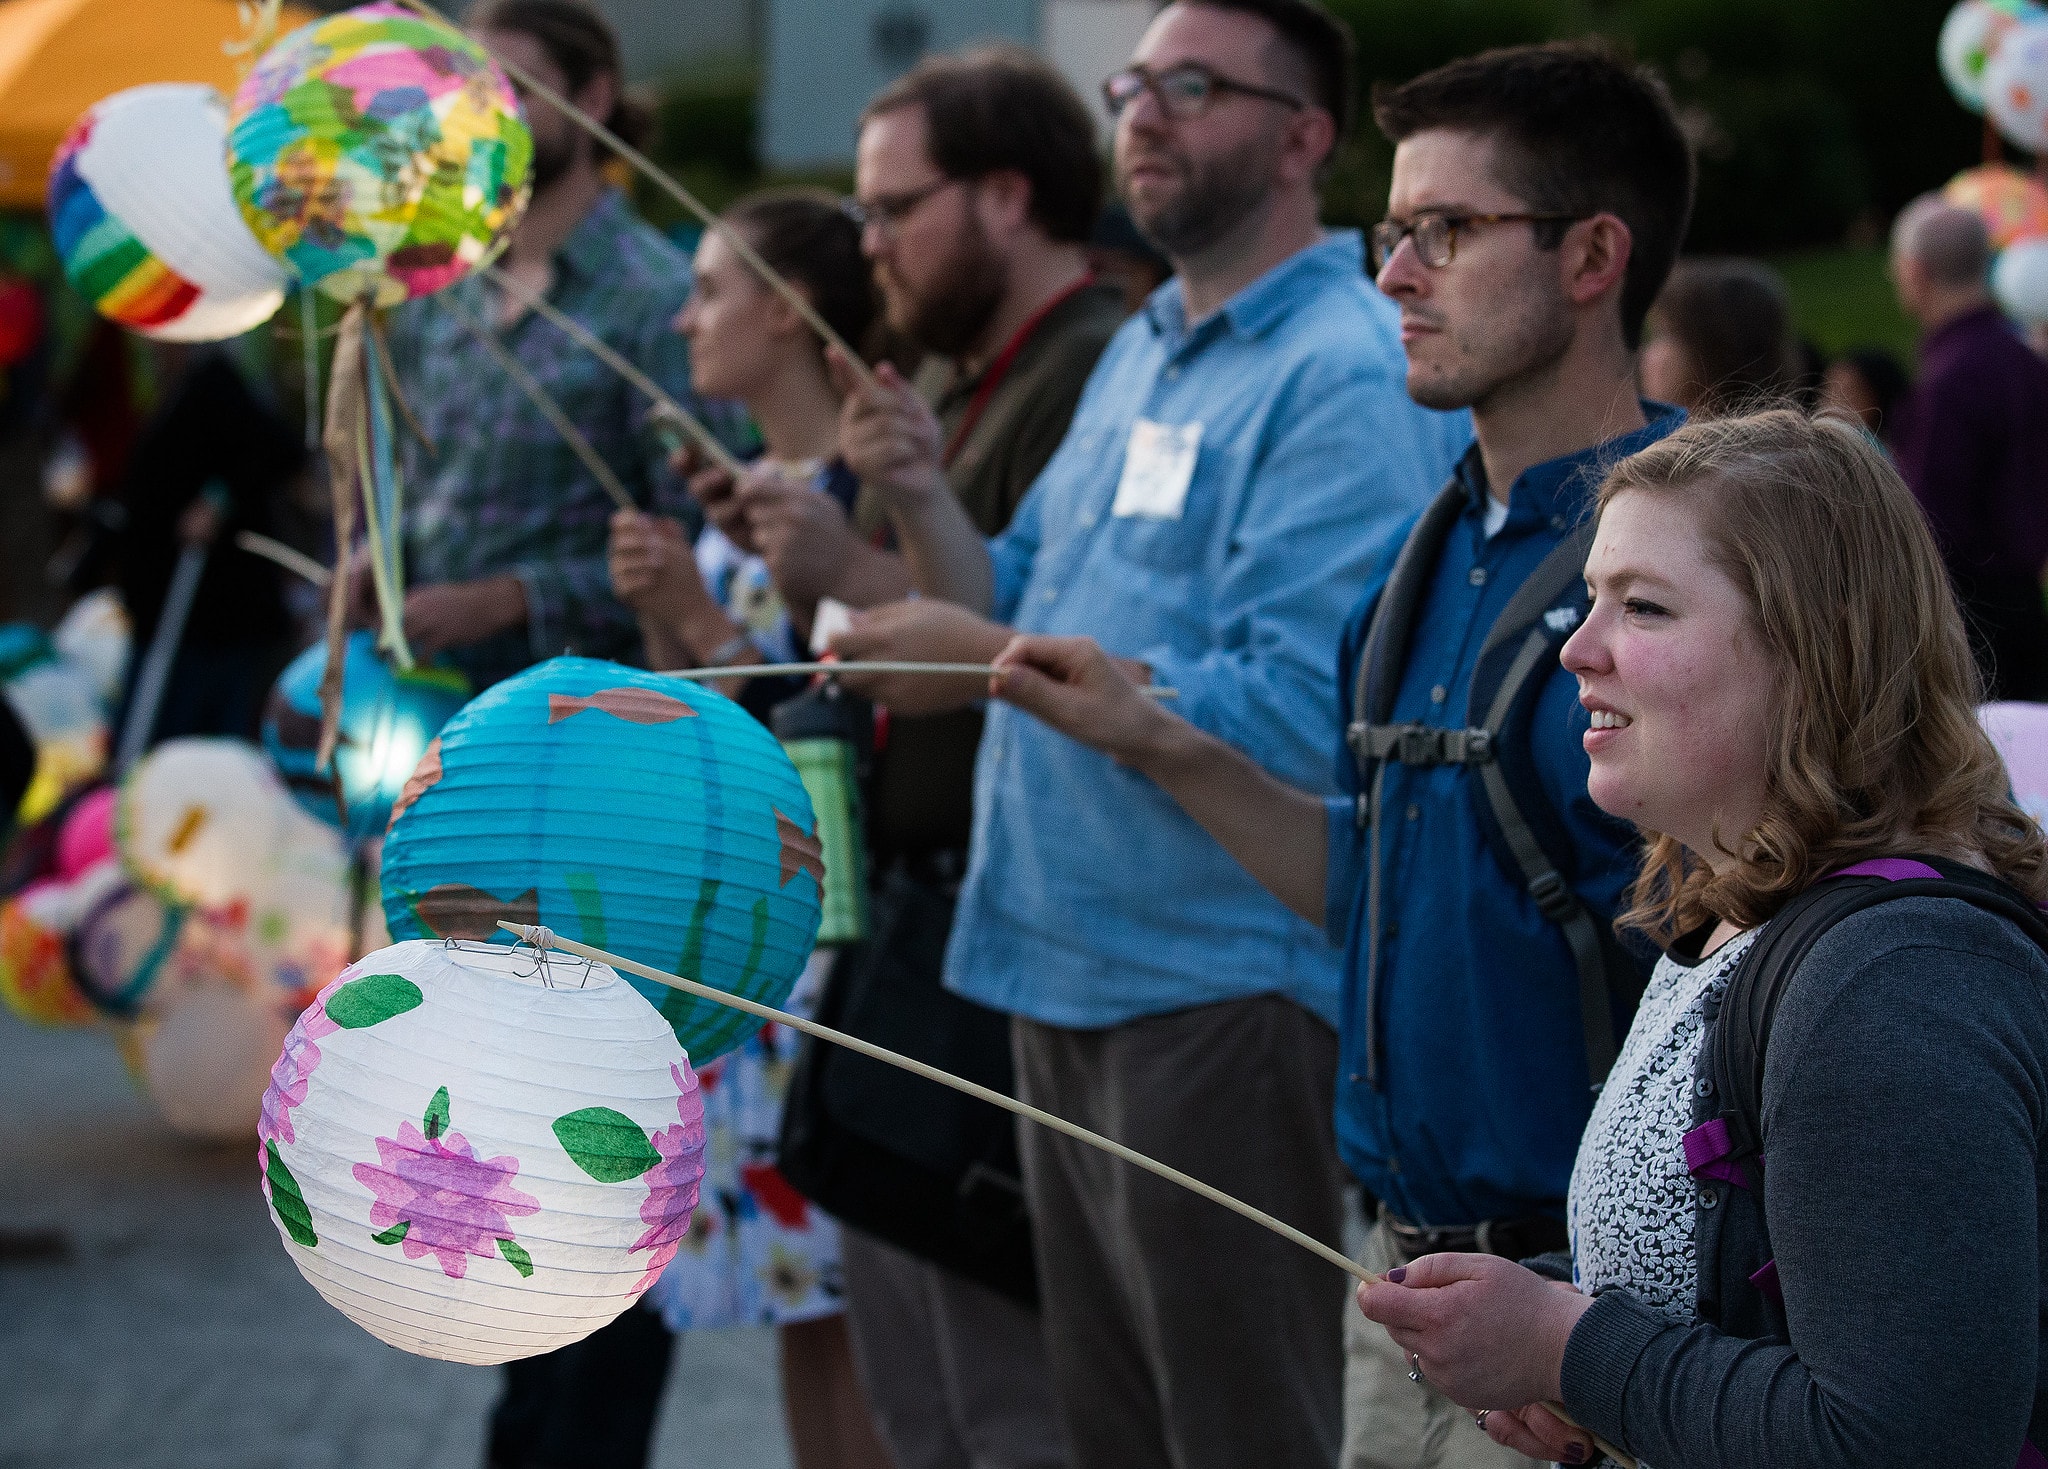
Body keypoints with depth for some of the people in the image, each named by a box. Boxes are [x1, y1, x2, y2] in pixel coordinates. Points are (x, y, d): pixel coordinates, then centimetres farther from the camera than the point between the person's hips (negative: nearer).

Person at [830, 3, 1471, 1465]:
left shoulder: (1349, 381, -15)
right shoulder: (1141, 354, 16)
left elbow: (1299, 712, -24)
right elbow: (1021, 608, 18)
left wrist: (998, 664, -22)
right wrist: (922, 496, -1)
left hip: (1224, 997, -9)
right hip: (1070, 967, 9)